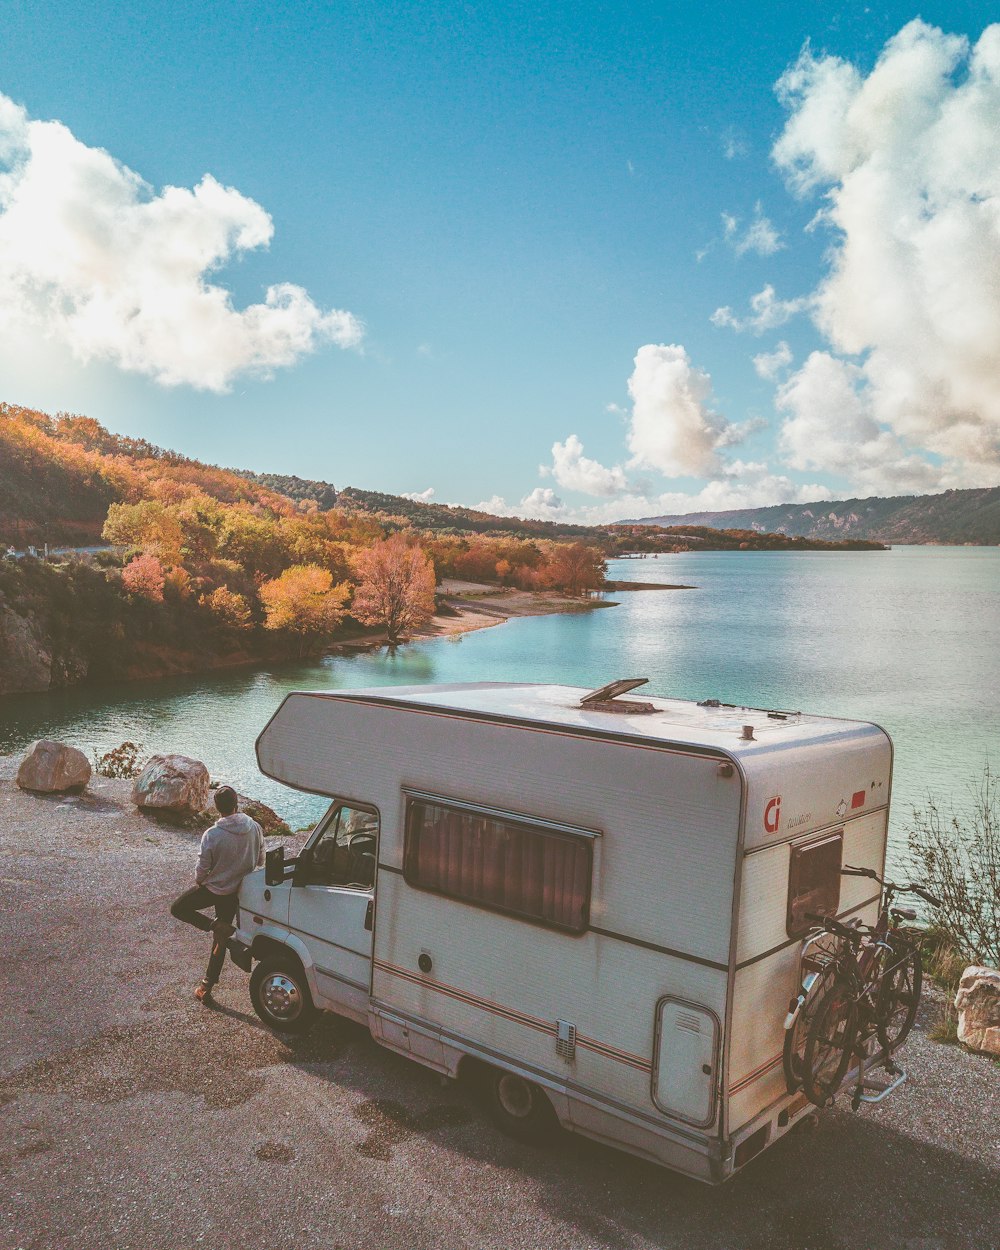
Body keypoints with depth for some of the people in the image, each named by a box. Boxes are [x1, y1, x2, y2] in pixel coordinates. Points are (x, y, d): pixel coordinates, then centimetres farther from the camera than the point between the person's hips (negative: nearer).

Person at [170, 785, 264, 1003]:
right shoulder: (255, 828, -12)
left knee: (177, 908, 17)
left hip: (214, 889, -5)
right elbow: (260, 860, 1)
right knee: (221, 941, 18)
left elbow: (202, 869, -14)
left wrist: (198, 882, 8)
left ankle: (216, 926, -2)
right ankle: (207, 987, 24)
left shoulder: (212, 835, -24)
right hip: (237, 892, 5)